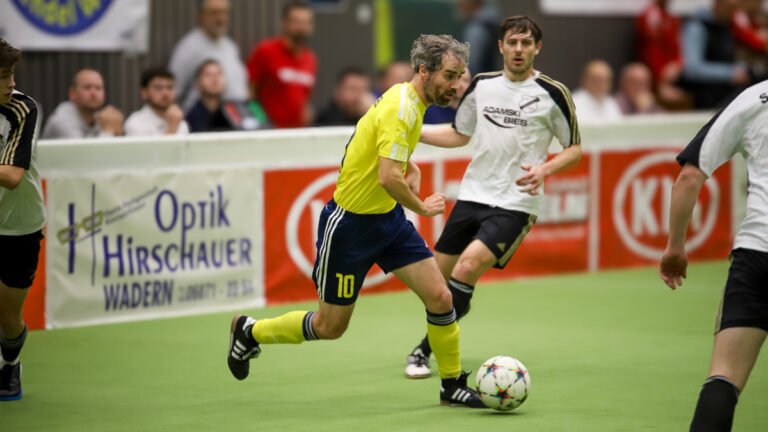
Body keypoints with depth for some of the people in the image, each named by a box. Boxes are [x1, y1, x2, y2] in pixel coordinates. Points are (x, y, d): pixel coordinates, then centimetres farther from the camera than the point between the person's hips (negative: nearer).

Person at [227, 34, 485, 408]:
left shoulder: (410, 100, 4)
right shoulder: (400, 109, -26)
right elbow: (389, 178, -34)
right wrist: (422, 207, -17)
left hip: (387, 218, 8)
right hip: (349, 223, -8)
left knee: (440, 297, -3)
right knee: (330, 327, 6)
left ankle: (452, 385, 13)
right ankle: (249, 332, 29)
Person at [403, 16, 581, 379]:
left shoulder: (552, 94, -5)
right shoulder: (481, 85, 7)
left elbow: (574, 148, 3)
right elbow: (459, 134, 20)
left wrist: (545, 169, -15)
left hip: (515, 205, -5)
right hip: (472, 195, 5)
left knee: (466, 269, -21)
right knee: (438, 275, 7)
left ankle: (424, 351, -9)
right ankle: (434, 344, 34)